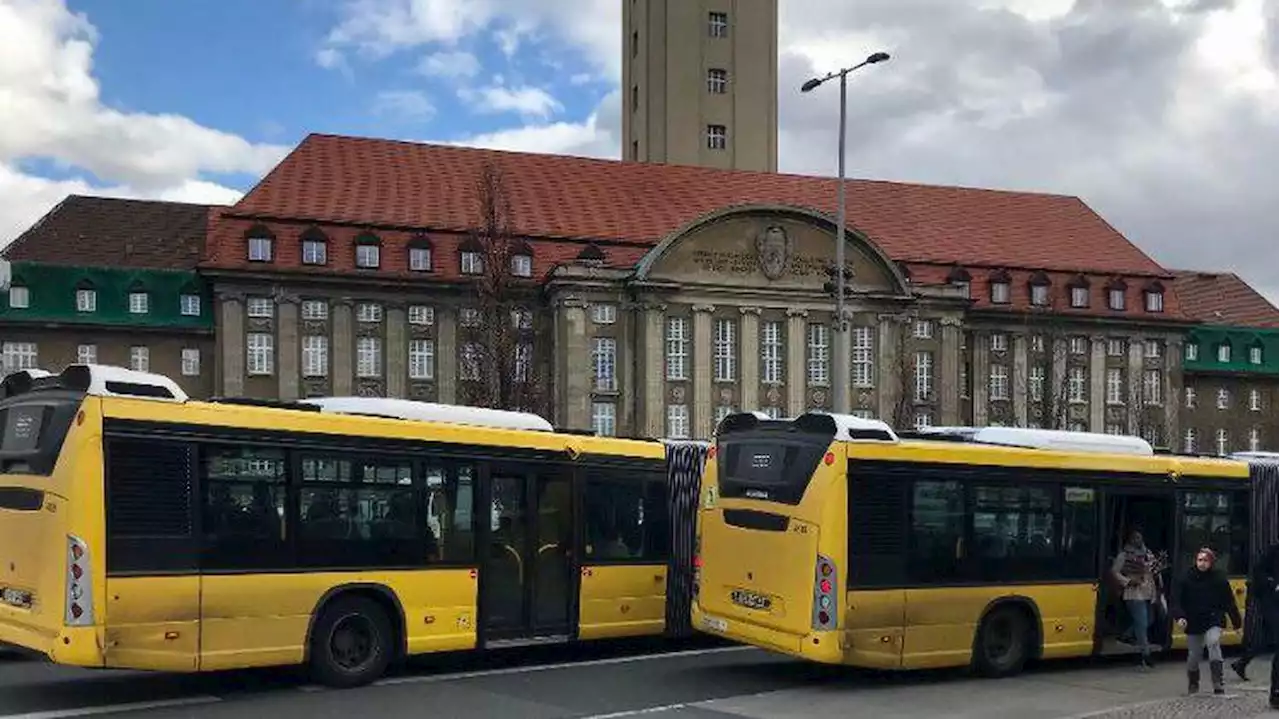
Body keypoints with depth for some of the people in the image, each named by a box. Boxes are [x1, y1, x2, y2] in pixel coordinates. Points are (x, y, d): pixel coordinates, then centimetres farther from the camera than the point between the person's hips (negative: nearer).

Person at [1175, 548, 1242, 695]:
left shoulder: (1219, 579, -3)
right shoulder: (1188, 579, -2)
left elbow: (1229, 603, 3)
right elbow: (1179, 601, 1)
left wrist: (1237, 622, 7)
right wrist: (1180, 617, -14)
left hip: (1213, 622, -2)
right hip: (1193, 624, 2)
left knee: (1214, 643, -28)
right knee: (1193, 656, 10)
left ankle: (1218, 683, -26)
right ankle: (1193, 684, 36)